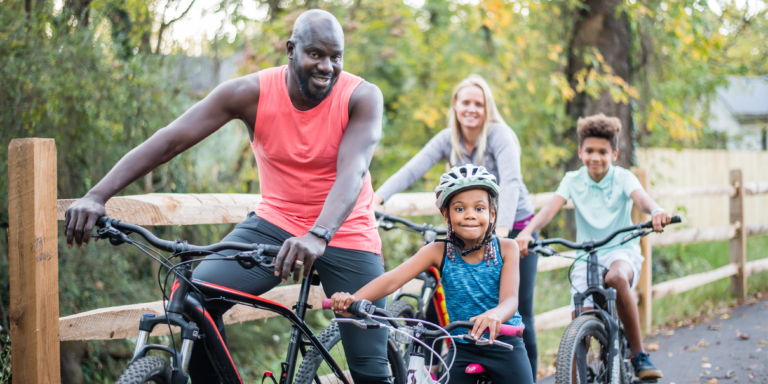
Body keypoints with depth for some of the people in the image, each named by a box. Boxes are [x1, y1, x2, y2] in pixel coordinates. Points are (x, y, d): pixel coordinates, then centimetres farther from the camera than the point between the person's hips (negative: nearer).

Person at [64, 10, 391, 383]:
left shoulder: (362, 97, -18)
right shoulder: (252, 92, -15)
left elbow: (352, 171, -33)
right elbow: (168, 141, -20)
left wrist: (318, 237, -53)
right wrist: (97, 196, -31)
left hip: (343, 231, -1)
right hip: (274, 222, 2)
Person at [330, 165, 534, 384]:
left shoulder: (506, 249, -10)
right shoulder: (439, 252, -9)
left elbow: (510, 298, -22)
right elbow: (393, 279, -22)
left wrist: (494, 315, -48)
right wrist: (353, 299, -41)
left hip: (504, 345, -1)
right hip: (462, 350, 1)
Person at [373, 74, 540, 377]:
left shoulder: (499, 135, -16)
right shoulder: (448, 139, -3)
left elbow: (511, 182, -30)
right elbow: (411, 170, -16)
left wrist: (502, 229, -46)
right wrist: (375, 199, -33)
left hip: (514, 229, -4)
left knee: (518, 315, -4)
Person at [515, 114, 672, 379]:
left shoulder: (623, 178, -5)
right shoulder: (573, 180, 0)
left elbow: (640, 197, -26)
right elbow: (550, 208, -15)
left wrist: (656, 212, -51)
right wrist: (527, 232, -37)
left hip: (622, 250, -3)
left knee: (616, 277, -37)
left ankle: (639, 355, -26)